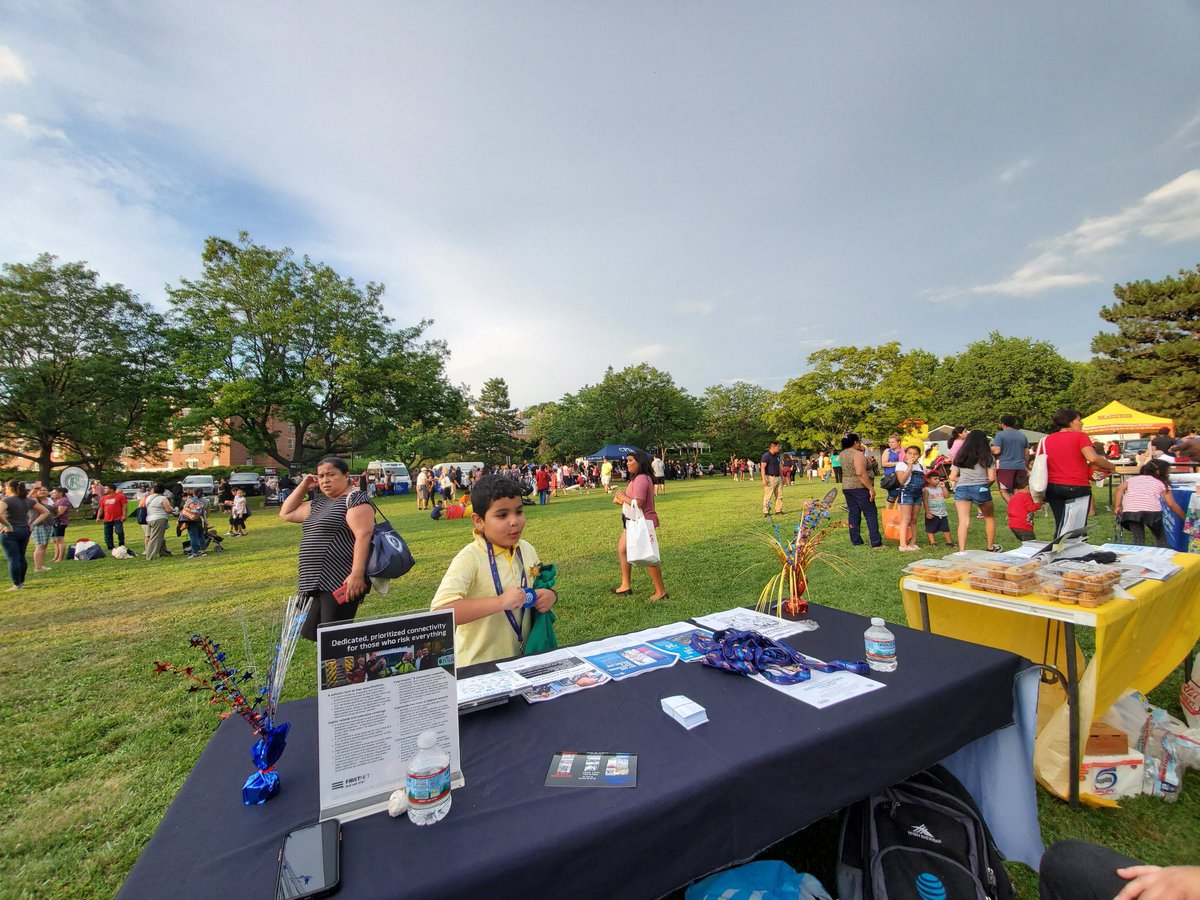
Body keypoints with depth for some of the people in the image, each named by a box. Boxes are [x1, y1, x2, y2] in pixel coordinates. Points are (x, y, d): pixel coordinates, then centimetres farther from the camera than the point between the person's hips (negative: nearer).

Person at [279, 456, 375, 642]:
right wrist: (303, 487, 16)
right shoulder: (319, 504, 19)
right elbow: (285, 514, 27)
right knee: (312, 633, 12)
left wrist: (357, 574, -28)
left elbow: (363, 535, -21)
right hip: (319, 582, 10)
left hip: (342, 583, -10)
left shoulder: (354, 499, -10)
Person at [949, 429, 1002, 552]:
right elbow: (992, 478, 0)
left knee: (963, 521, -5)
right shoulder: (988, 458, 6)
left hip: (961, 488, 1)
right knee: (989, 517, 23)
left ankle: (962, 550, -16)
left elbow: (952, 477, 7)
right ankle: (990, 547, 35)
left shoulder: (960, 457, 11)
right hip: (981, 489, -1)